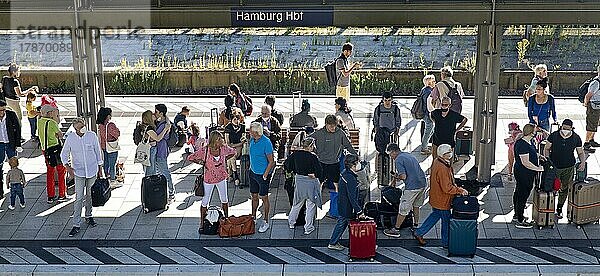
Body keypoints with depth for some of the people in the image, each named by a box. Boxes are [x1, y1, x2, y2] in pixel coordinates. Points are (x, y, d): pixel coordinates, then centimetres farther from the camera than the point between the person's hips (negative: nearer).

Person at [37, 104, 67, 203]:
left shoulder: (39, 121, 1)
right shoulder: (52, 122, -18)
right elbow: (60, 135, -9)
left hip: (45, 149, 7)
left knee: (50, 172, 15)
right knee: (61, 171, 7)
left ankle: (50, 196, 17)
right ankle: (61, 195, 11)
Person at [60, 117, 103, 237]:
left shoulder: (92, 136, -7)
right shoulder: (70, 139, -9)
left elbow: (98, 152, 4)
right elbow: (64, 154, 3)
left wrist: (100, 168, 8)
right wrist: (67, 165, -12)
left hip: (92, 171, 2)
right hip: (79, 173, -1)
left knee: (90, 196, 15)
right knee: (79, 198, -6)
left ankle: (88, 216, 36)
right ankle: (76, 225, -2)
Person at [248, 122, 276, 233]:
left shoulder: (266, 143, -22)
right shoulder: (252, 140, 1)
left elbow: (271, 162, -18)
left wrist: (265, 175, -17)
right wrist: (251, 168, 16)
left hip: (263, 174, -7)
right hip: (253, 172, 7)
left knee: (264, 198, 4)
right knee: (254, 196, 16)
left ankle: (266, 222, 14)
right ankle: (253, 217, 31)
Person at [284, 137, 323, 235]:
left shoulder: (296, 154, -5)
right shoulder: (312, 157, -20)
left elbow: (286, 164, 3)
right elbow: (320, 171, -22)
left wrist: (292, 171, 18)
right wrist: (314, 175, -4)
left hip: (299, 180, 5)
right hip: (310, 183, -5)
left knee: (298, 202, 24)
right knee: (311, 205, 9)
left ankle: (291, 222, 36)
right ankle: (308, 228, 14)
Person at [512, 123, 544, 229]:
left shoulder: (530, 141, 6)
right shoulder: (522, 145, -26)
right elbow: (525, 162, -28)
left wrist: (538, 156, 9)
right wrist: (538, 168, -20)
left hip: (524, 173, 11)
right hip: (524, 174, -11)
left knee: (518, 194, 21)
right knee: (523, 195, -2)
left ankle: (517, 216, 36)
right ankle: (519, 221, 6)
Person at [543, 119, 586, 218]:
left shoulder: (576, 138, -3)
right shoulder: (553, 136, -8)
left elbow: (580, 152, 6)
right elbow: (547, 149, 2)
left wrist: (583, 162, -13)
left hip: (568, 168, 2)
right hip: (554, 167, -2)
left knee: (564, 189, 12)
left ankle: (559, 209, 29)